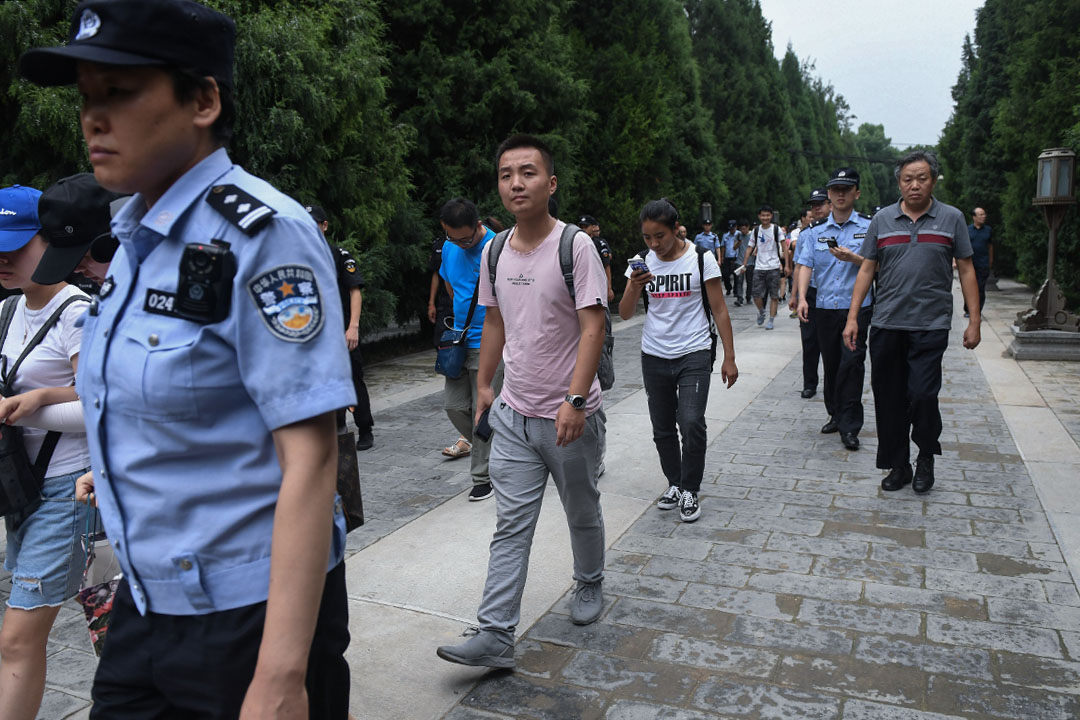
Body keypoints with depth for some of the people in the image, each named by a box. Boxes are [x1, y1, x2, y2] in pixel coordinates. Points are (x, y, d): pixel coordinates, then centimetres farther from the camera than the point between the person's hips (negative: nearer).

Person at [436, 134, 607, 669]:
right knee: (510, 526, 3)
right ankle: (495, 635, 6)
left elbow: (592, 328, -17)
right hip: (513, 415, 4)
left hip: (570, 416, -4)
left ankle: (589, 585, 43)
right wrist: (484, 385, 18)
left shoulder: (575, 245, -12)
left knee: (582, 513, 17)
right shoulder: (494, 252, 5)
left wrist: (575, 400, -25)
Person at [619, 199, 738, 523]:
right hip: (654, 356, 4)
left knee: (691, 423, -14)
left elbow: (719, 310, -3)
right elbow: (625, 314, 1)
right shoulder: (643, 263, 2)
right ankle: (675, 484, 29)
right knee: (663, 428, 10)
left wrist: (729, 358, -5)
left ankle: (690, 490, 5)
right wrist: (634, 287, -20)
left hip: (693, 354, -4)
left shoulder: (701, 259, -6)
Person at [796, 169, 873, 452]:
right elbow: (805, 264, 0)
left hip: (857, 305, -3)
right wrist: (802, 297, -14)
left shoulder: (869, 227, 3)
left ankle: (849, 426, -4)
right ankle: (836, 415, 25)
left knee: (852, 361, -11)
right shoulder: (816, 232, 9)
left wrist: (853, 258, -21)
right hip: (825, 307, 3)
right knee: (830, 363, 10)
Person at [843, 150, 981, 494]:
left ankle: (926, 458, 17)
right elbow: (867, 269, 8)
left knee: (922, 394, -10)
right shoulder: (882, 219, 7)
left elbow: (966, 270, 6)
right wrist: (852, 317, 2)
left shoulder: (952, 218, 4)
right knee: (889, 398, 6)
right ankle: (898, 465, 22)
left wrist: (974, 321, 1)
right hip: (886, 324, 2)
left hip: (930, 324, -2)